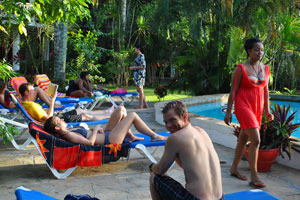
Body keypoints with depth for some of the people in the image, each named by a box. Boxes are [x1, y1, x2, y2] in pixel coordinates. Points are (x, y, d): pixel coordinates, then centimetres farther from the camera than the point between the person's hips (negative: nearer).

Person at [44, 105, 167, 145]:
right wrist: (96, 129, -14)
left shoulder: (67, 131, 5)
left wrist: (96, 129, 1)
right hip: (111, 139, -10)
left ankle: (130, 136, 23)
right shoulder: (68, 135, -24)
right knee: (133, 115, -3)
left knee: (121, 109, 14)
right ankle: (154, 136, 14)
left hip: (106, 134, 10)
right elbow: (90, 142, -30)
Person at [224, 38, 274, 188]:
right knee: (256, 140, -15)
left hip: (257, 108, 6)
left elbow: (265, 90, 16)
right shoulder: (241, 69, -8)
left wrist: (267, 110, 14)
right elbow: (233, 91, -6)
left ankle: (234, 169, 29)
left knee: (243, 139, 14)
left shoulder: (265, 69, 10)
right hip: (244, 106, -6)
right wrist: (228, 112, -7)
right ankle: (254, 177, -8)